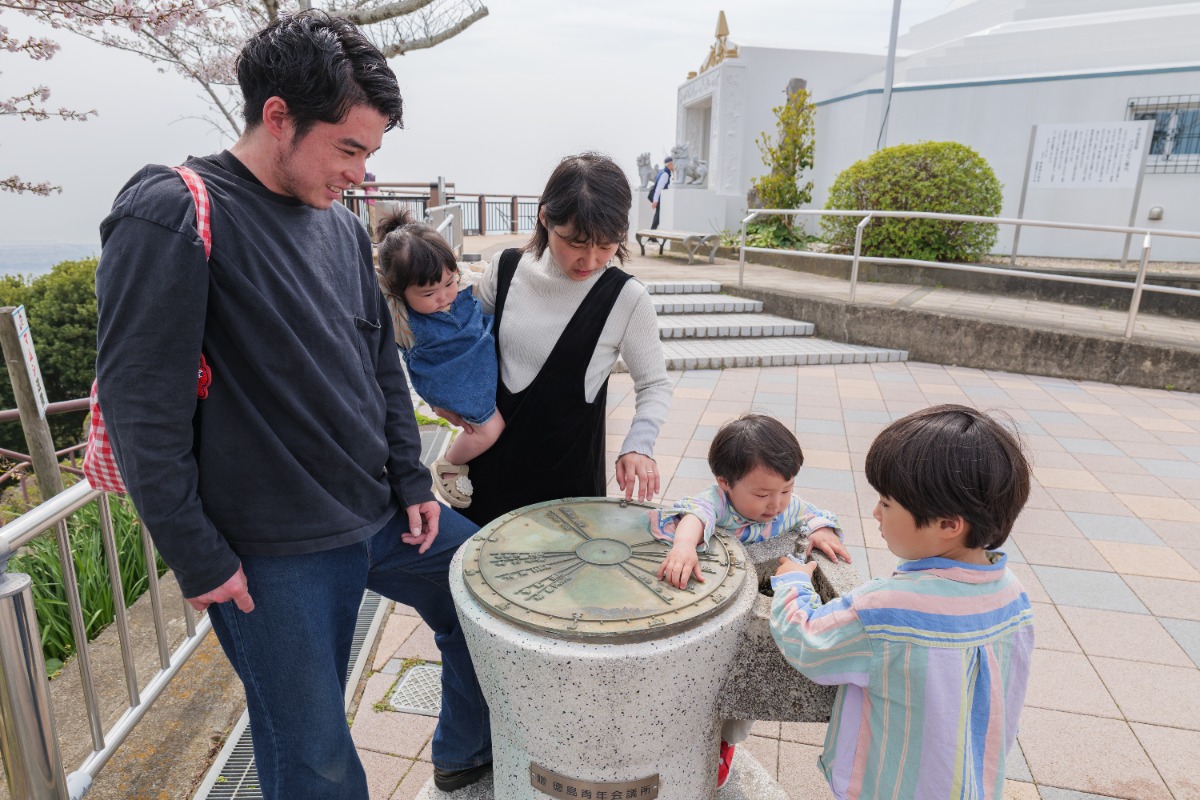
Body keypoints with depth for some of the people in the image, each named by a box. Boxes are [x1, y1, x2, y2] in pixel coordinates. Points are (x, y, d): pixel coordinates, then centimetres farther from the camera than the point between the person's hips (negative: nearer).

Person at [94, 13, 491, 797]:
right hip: (275, 554, -6)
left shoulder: (342, 223, 7)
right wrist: (199, 560, -13)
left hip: (383, 515, 7)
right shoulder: (172, 217, -14)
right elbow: (141, 408, -16)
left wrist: (412, 483, 8)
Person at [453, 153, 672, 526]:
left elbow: (654, 385, -3)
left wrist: (638, 445, -18)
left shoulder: (627, 299, -15)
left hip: (568, 478, -3)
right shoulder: (506, 268, -5)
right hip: (491, 460, 4)